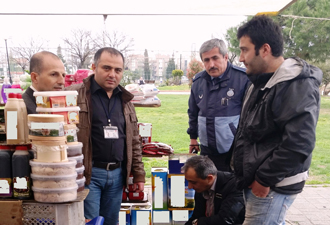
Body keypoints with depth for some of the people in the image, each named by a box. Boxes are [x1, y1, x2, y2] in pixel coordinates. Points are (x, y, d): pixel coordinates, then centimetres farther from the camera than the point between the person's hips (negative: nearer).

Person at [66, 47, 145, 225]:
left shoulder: (125, 100, 12)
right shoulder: (75, 95, -7)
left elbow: (134, 142, 15)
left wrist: (138, 174, 12)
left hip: (117, 173, 5)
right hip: (88, 174, -5)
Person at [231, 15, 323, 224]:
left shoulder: (298, 86, -20)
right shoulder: (262, 81, 10)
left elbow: (298, 145, -26)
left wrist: (264, 180, -19)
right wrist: (239, 166, 15)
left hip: (272, 187, -9)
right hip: (253, 179, 9)